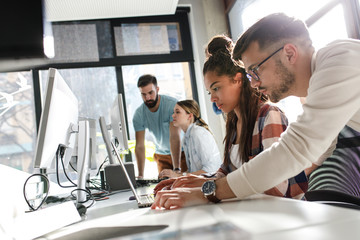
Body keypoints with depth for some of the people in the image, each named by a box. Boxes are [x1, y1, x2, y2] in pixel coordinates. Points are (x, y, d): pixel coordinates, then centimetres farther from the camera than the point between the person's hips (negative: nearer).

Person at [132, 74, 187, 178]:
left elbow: (175, 137, -32)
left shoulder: (172, 104, -25)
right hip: (161, 155, 3)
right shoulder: (138, 114, -13)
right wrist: (140, 175, -21)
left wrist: (177, 169, -38)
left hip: (182, 151, -3)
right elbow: (140, 146, -13)